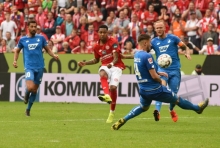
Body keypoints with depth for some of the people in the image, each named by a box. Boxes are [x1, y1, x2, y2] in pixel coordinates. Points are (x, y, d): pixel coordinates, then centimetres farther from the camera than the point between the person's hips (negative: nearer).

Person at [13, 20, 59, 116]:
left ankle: (28, 109, 25)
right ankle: (26, 94, 14)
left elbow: (47, 49, 14)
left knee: (35, 89, 7)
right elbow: (17, 50, 17)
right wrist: (15, 60, 2)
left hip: (39, 67, 2)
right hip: (29, 67, -2)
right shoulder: (23, 40, 3)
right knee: (30, 87, -23)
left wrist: (54, 55, -4)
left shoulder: (41, 38, 5)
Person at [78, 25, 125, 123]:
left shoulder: (113, 42, -6)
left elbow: (116, 57, -14)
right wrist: (85, 63, 13)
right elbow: (96, 60, 26)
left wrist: (112, 63, -35)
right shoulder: (97, 46, 10)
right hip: (105, 66, 3)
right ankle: (107, 95, -59)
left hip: (116, 66, -3)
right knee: (102, 73, -36)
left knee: (113, 87, -20)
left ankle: (112, 113, 1)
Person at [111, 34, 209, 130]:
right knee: (177, 100, 12)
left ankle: (122, 120, 18)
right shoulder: (147, 56, -23)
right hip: (154, 89, -8)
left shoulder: (136, 54, 4)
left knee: (143, 107, 31)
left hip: (143, 90, 8)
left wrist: (158, 73, 17)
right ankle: (197, 108, 31)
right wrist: (161, 81, -1)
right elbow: (154, 76, -22)